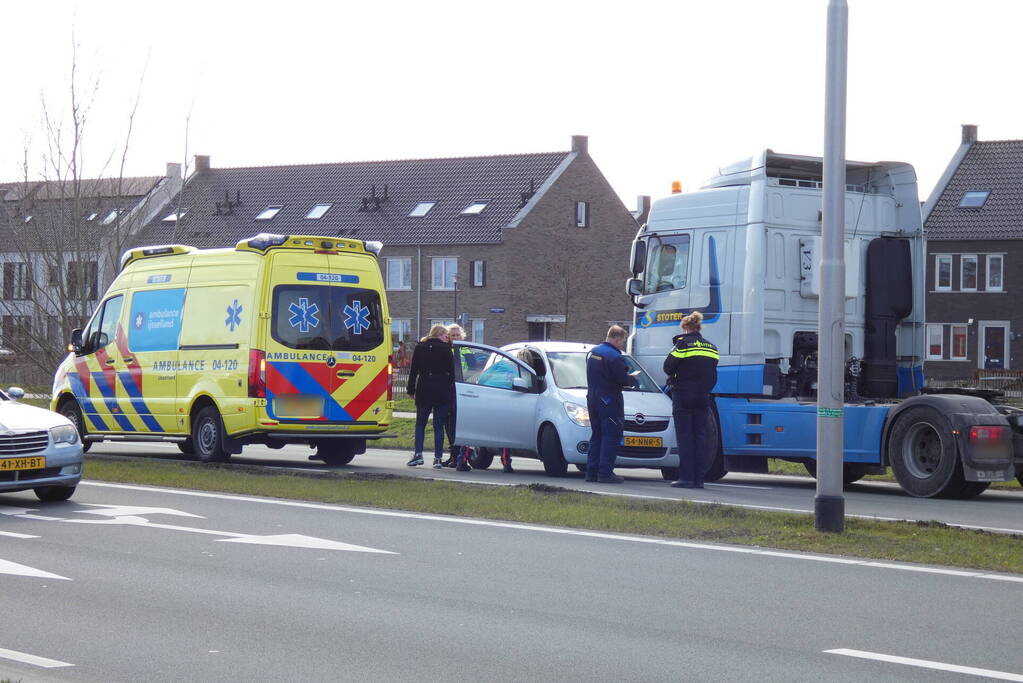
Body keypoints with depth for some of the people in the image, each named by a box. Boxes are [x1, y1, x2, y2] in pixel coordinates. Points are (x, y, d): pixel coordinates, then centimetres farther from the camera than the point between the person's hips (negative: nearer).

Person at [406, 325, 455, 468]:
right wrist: (452, 390, 4)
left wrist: (411, 390, 12)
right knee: (439, 425, 2)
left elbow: (413, 370, 7)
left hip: (423, 391, 2)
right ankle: (438, 458, -1)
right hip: (442, 392, -2)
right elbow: (451, 370, -5)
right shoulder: (445, 348, -5)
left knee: (420, 423, 12)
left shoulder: (419, 347, 5)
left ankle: (418, 454, -2)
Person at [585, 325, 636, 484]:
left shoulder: (592, 352, 12)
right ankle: (605, 473, -10)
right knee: (611, 437, -5)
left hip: (592, 398, 9)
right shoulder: (613, 356, -17)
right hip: (609, 401, -9)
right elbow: (623, 379, -18)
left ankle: (591, 472, 14)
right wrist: (633, 380, 5)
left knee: (596, 435, 15)